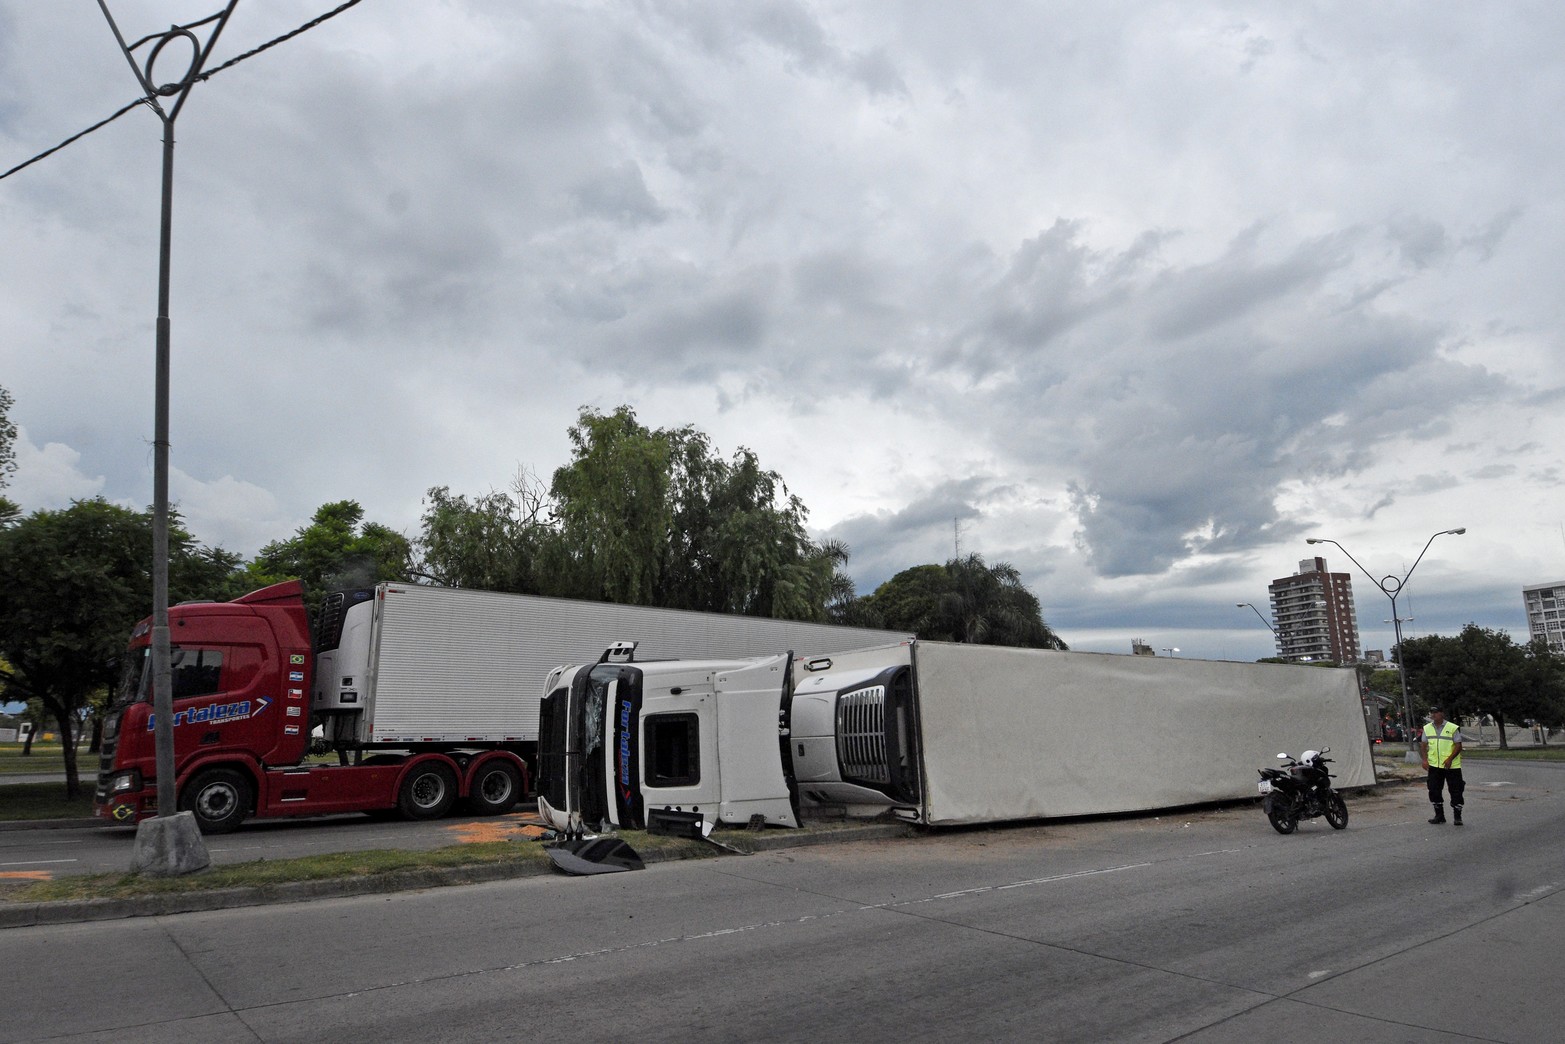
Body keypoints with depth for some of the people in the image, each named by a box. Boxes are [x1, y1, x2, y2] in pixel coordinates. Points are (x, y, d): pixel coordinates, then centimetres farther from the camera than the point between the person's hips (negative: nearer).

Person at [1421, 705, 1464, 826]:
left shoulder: (1453, 728, -7)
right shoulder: (1427, 728, 7)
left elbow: (1458, 746, -8)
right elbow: (1423, 745, 11)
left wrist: (1450, 759, -20)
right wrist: (1425, 759, -2)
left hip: (1452, 766, -4)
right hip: (1434, 766, 4)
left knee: (1456, 791, 0)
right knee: (1434, 791, 7)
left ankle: (1457, 817, 11)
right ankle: (1439, 815, 19)